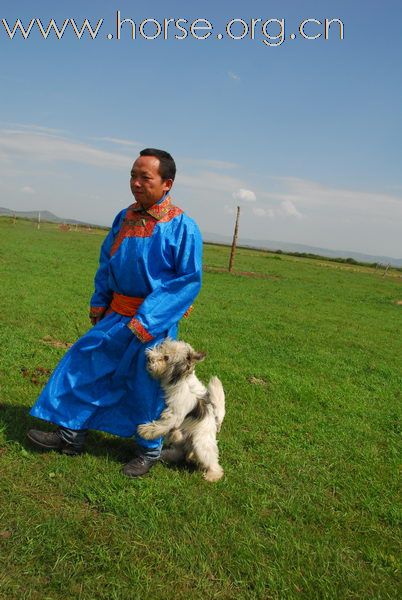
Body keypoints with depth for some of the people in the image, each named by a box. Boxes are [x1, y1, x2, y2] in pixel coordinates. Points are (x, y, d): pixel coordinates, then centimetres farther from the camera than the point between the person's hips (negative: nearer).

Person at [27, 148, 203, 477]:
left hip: (156, 319, -6)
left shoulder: (182, 226, -14)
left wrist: (148, 319, -20)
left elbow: (189, 279, -16)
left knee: (147, 388, 5)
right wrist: (99, 302, 9)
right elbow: (107, 262, 17)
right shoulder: (125, 217, 5)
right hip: (117, 315, 6)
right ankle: (71, 434, 23)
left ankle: (149, 451, 28)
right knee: (83, 364, 6)